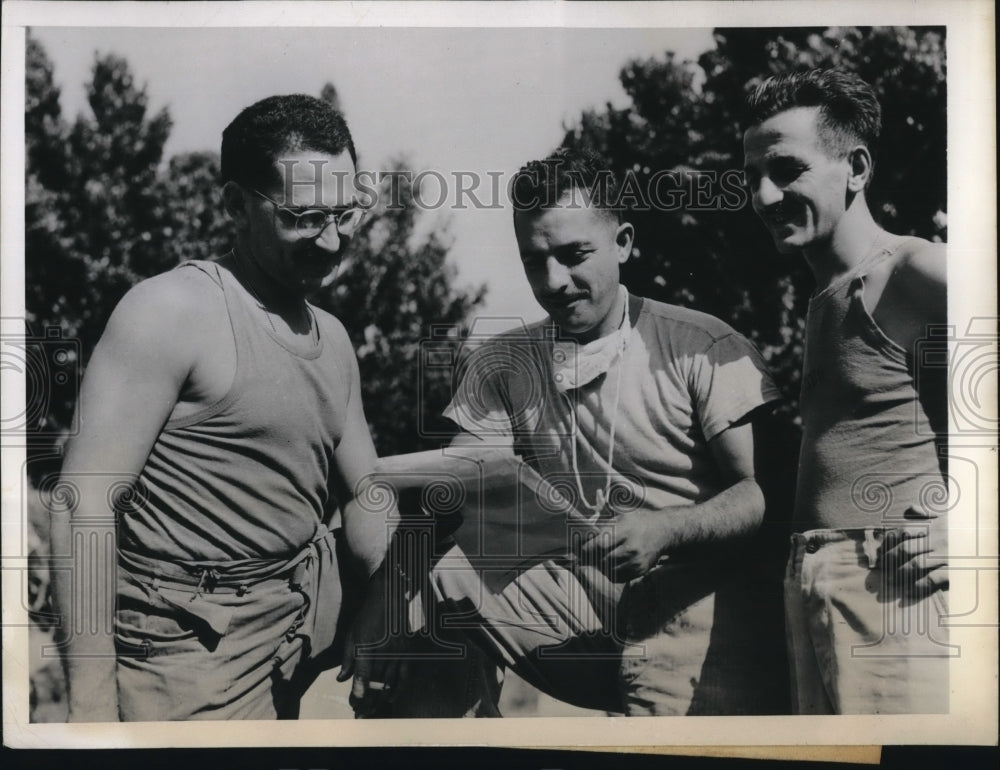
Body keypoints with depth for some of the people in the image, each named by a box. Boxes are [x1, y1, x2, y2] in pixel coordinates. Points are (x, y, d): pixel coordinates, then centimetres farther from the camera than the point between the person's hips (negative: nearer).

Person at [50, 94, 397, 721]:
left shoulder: (333, 338, 11)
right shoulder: (175, 310, -14)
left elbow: (365, 496, 14)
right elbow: (87, 501, -18)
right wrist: (91, 703, -20)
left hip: (315, 600, 8)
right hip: (197, 642, -7)